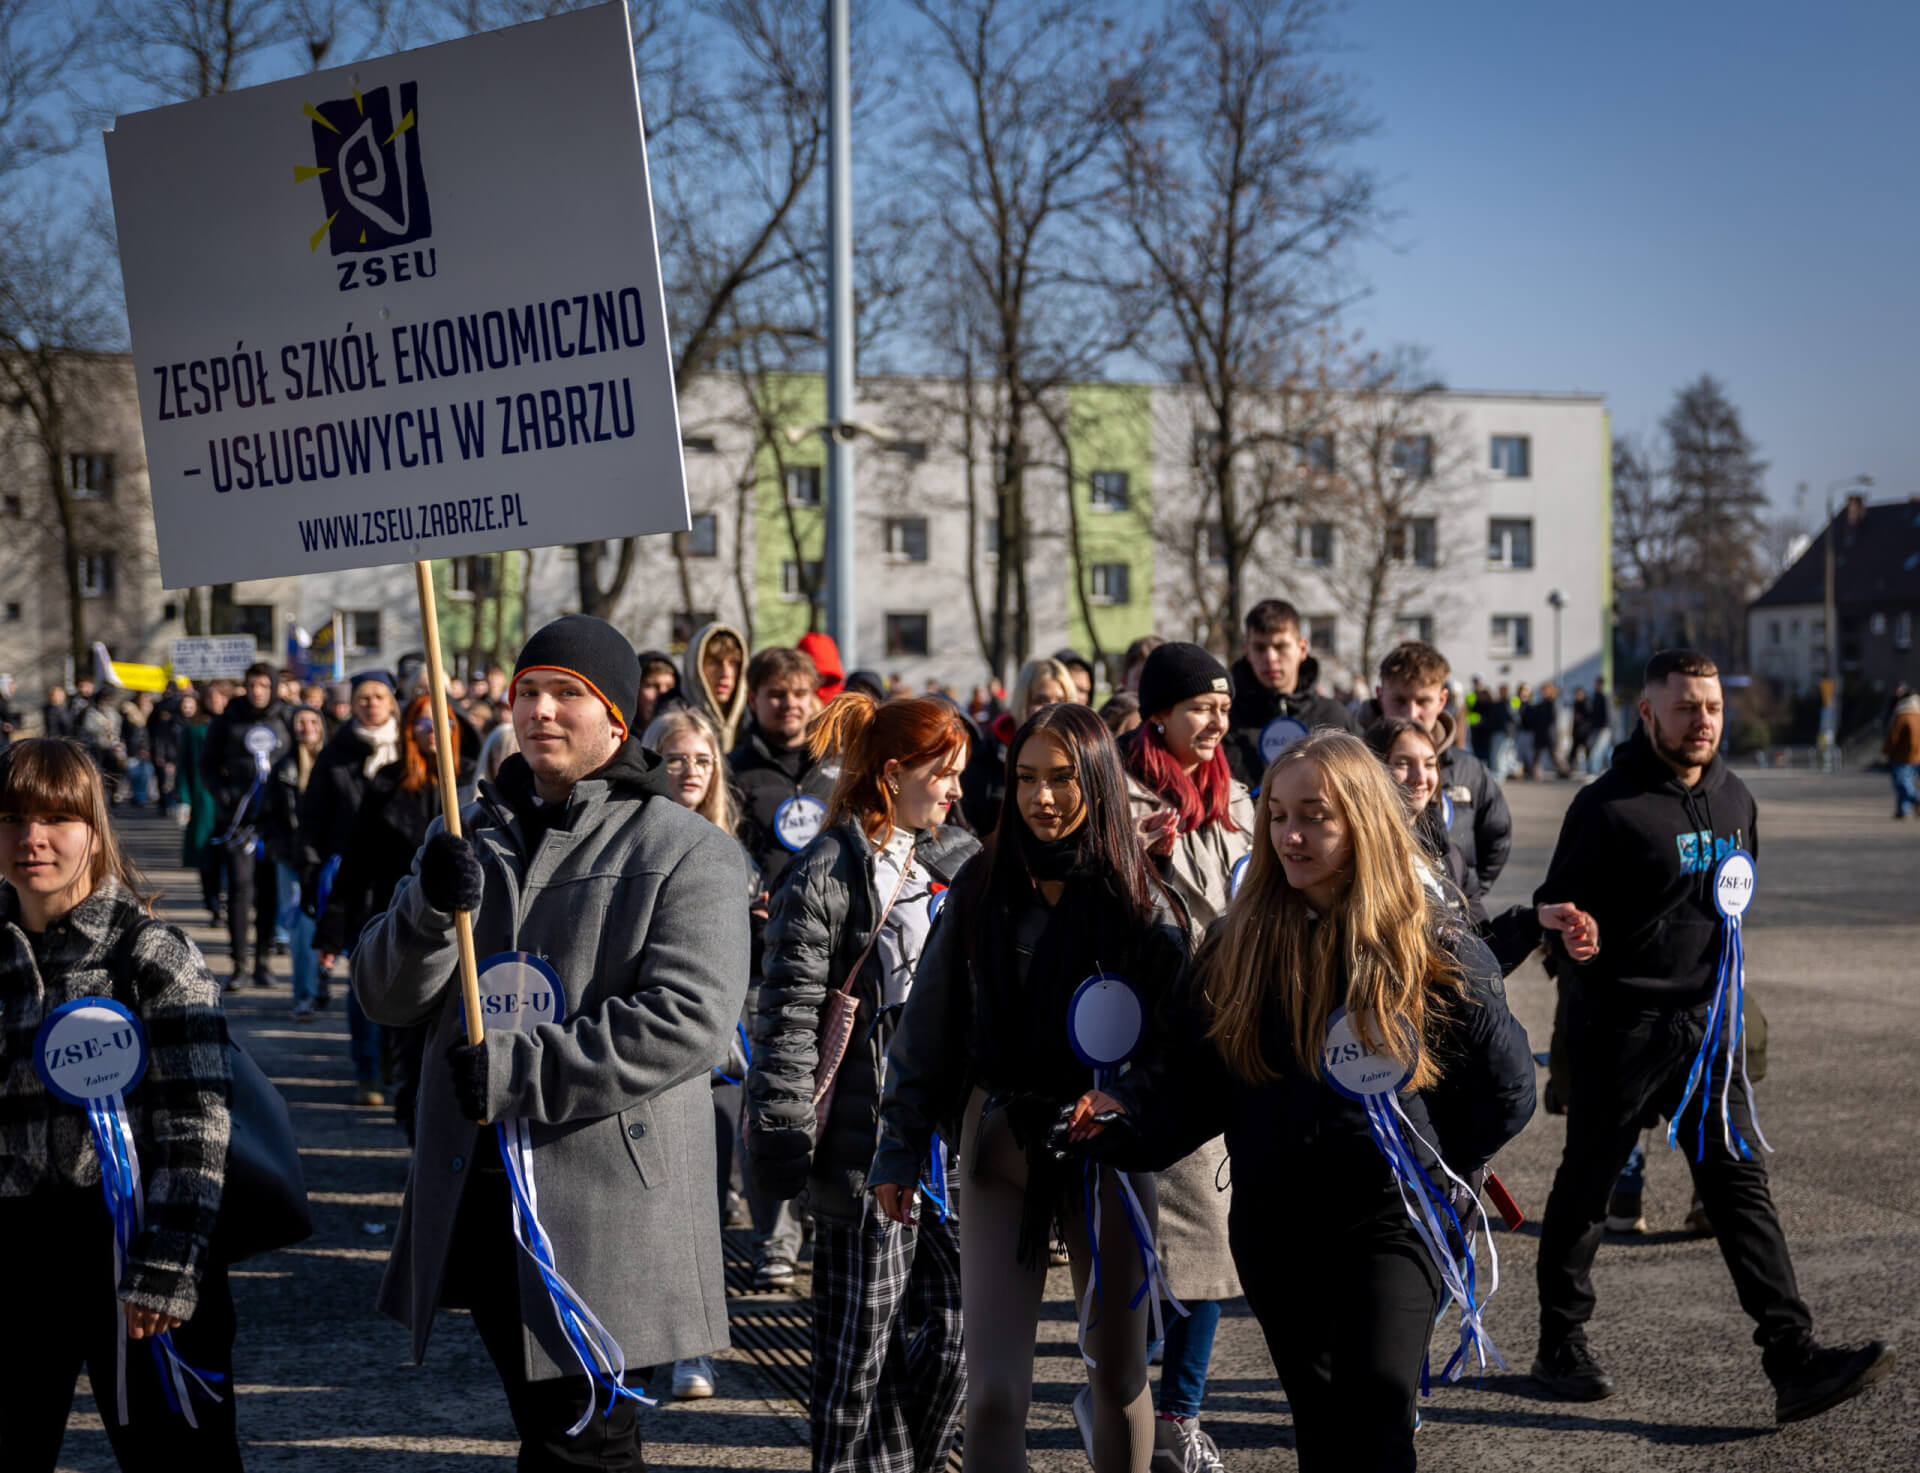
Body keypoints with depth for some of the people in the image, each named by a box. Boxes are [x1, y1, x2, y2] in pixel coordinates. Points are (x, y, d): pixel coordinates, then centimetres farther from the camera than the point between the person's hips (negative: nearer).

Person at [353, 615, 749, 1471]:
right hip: (477, 1196, 6)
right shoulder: (467, 839, 15)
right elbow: (384, 998, 7)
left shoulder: (687, 851, -4)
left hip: (609, 1204, -6)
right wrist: (431, 910, -14)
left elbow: (688, 1020, -17)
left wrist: (519, 1070, -19)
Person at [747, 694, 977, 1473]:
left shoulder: (957, 860, 13)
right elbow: (789, 1014, -12)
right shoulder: (828, 873, -9)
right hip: (868, 1138, -7)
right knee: (862, 1336, 1)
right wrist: (781, 1136, -15)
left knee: (947, 1333, 9)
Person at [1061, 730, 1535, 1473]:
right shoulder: (1241, 942, 4)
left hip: (1391, 1219, -4)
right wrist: (1123, 1112, -16)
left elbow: (1504, 1086, 4)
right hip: (1273, 1220, 4)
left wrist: (1430, 1171, 3)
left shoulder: (1430, 945, -5)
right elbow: (1191, 1074, 2)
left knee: (1376, 1407, -19)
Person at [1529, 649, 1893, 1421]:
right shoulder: (1607, 806, -12)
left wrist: (1717, 972, 16)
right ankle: (1561, 1344, 23)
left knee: (1740, 1183, -2)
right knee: (1585, 1186, 8)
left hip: (1705, 1025, 5)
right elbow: (1558, 909, -8)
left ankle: (1794, 1359, -7)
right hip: (1616, 1030, -5)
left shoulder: (1734, 799, 9)